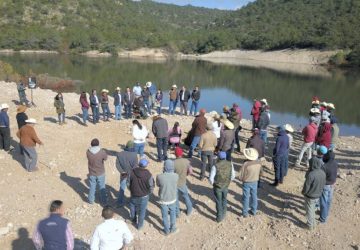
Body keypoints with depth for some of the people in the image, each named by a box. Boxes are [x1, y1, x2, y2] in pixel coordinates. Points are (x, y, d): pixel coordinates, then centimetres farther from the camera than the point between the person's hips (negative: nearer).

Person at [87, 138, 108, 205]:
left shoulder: (88, 152, -16)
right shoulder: (102, 152, -22)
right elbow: (105, 158, -3)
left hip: (92, 173, 2)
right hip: (100, 173, -2)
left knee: (92, 187, 19)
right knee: (102, 187, 15)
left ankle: (91, 200, 34)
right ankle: (104, 201, 26)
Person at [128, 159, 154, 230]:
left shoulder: (132, 172, -19)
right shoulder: (148, 175, -25)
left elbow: (128, 183, -7)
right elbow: (151, 187, -16)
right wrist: (148, 192, 6)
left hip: (134, 195, 2)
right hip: (144, 196, -2)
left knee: (133, 207, 29)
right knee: (142, 211, 18)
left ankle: (133, 219, 53)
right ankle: (139, 225, 35)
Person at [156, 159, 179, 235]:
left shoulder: (159, 176, -27)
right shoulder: (176, 176, -21)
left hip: (163, 200, -2)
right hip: (173, 199, 2)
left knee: (165, 216, 21)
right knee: (173, 214, 27)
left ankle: (166, 231, 39)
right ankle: (173, 229, 45)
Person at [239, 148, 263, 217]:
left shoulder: (246, 164, -30)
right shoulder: (259, 162, -14)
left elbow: (240, 176, -22)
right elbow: (261, 173, 0)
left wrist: (242, 179, 0)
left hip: (246, 183, -4)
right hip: (255, 182, 4)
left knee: (246, 198, 12)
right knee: (254, 196, 21)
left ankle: (245, 213, 25)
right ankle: (253, 211, 36)